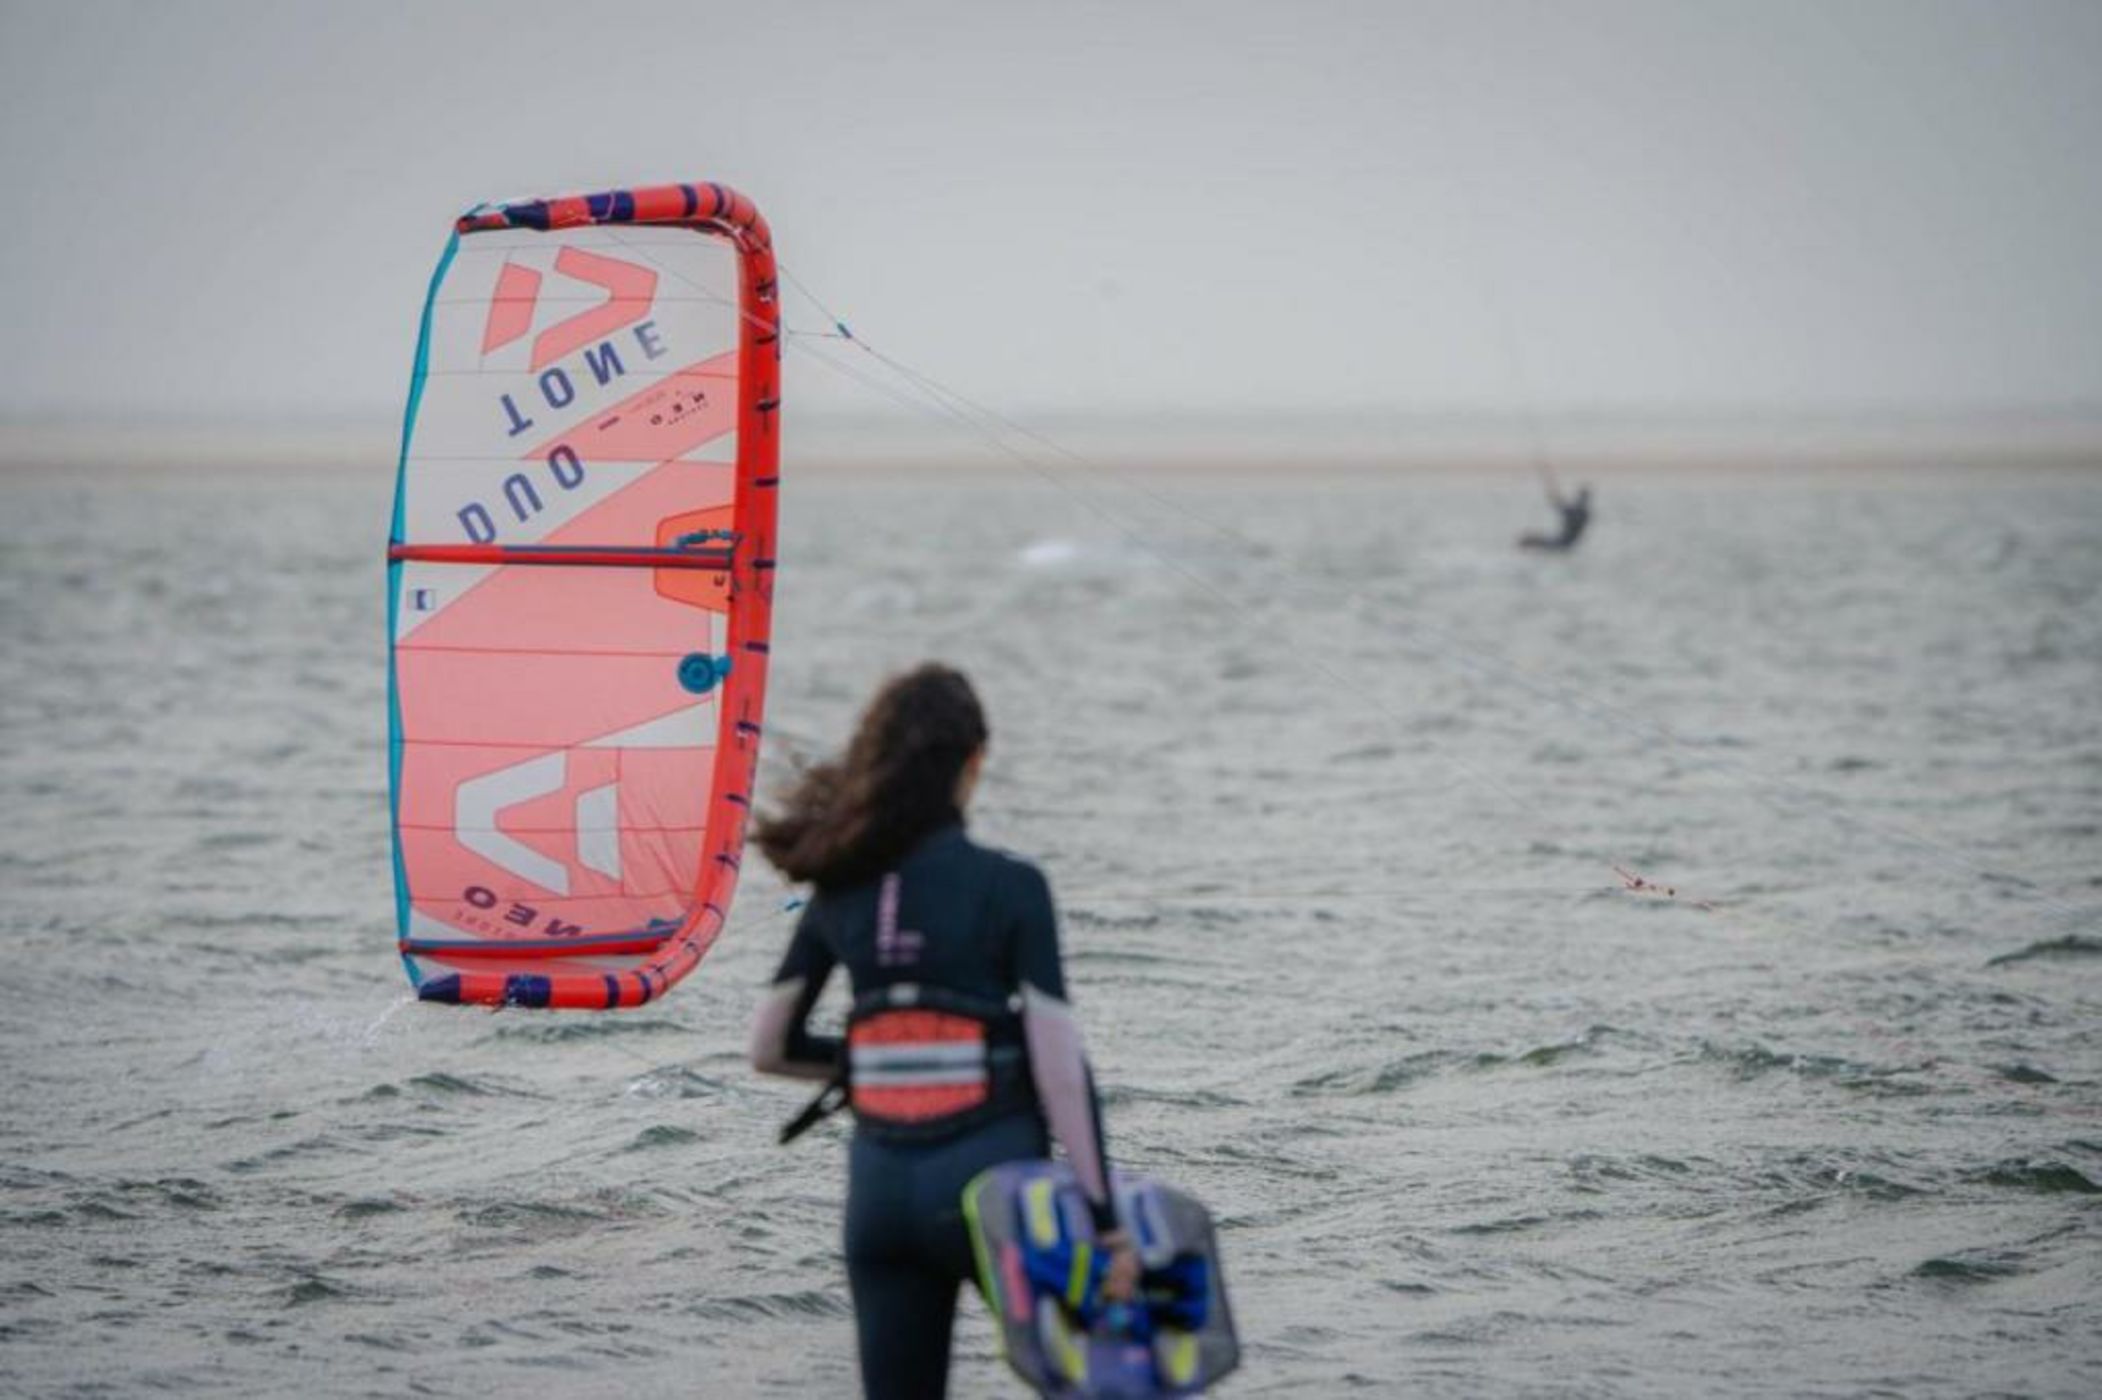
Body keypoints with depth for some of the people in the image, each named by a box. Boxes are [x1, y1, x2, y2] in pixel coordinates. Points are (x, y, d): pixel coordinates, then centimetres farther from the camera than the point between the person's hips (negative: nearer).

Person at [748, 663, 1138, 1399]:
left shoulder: (839, 894, 4)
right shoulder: (1009, 888, -10)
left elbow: (770, 1047, 11)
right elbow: (1058, 1063, -13)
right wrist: (1103, 1218, -12)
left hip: (880, 1180, 4)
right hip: (989, 1170, -4)